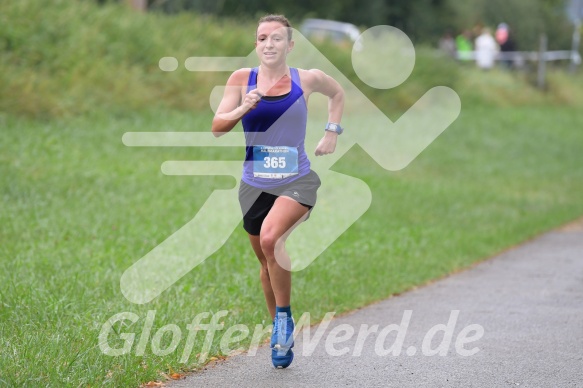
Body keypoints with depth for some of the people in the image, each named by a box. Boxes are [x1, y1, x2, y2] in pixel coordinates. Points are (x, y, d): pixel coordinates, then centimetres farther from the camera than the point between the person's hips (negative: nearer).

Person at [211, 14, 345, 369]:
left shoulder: (307, 79, -2)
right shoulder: (242, 79, -1)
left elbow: (338, 93, 20)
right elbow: (218, 128, -4)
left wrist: (332, 132, 9)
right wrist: (243, 109, -21)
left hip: (297, 181, -3)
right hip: (255, 185, 3)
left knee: (270, 238, -30)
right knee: (267, 261, 14)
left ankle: (284, 317, -10)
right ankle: (282, 334, 34)